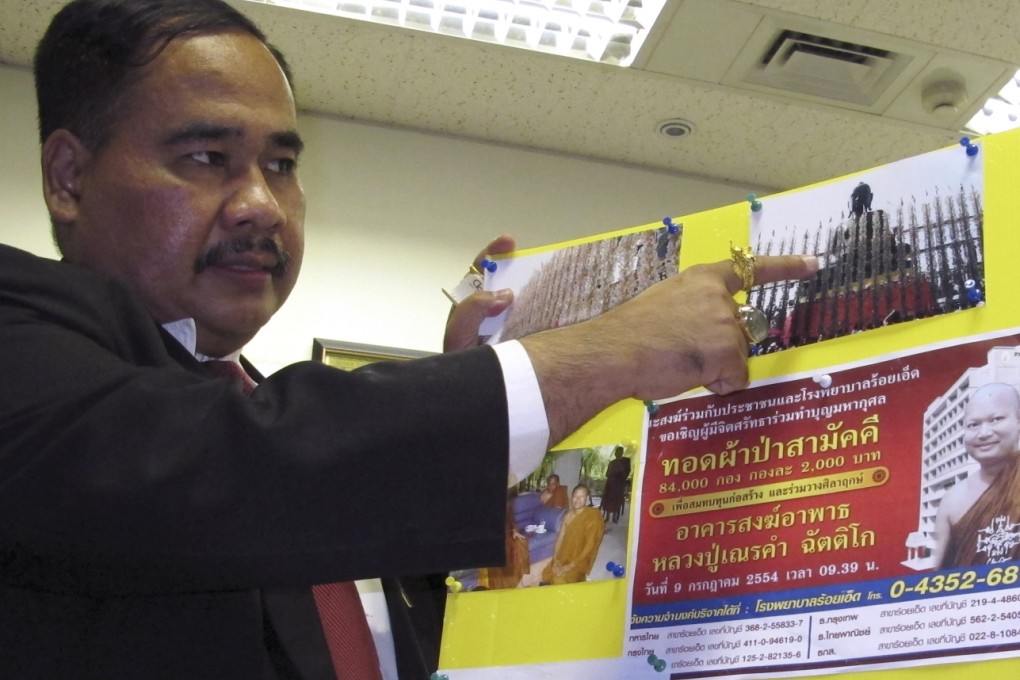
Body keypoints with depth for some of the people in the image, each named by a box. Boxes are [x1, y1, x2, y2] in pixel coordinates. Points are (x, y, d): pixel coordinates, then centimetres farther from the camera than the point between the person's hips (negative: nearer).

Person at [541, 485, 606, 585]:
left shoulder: (592, 517, -16)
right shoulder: (568, 515, 5)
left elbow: (590, 546, -19)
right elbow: (560, 538, 7)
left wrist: (570, 566, -22)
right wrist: (555, 559, -10)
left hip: (579, 561, -6)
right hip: (564, 557, 6)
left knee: (561, 580, -28)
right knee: (547, 574, -14)